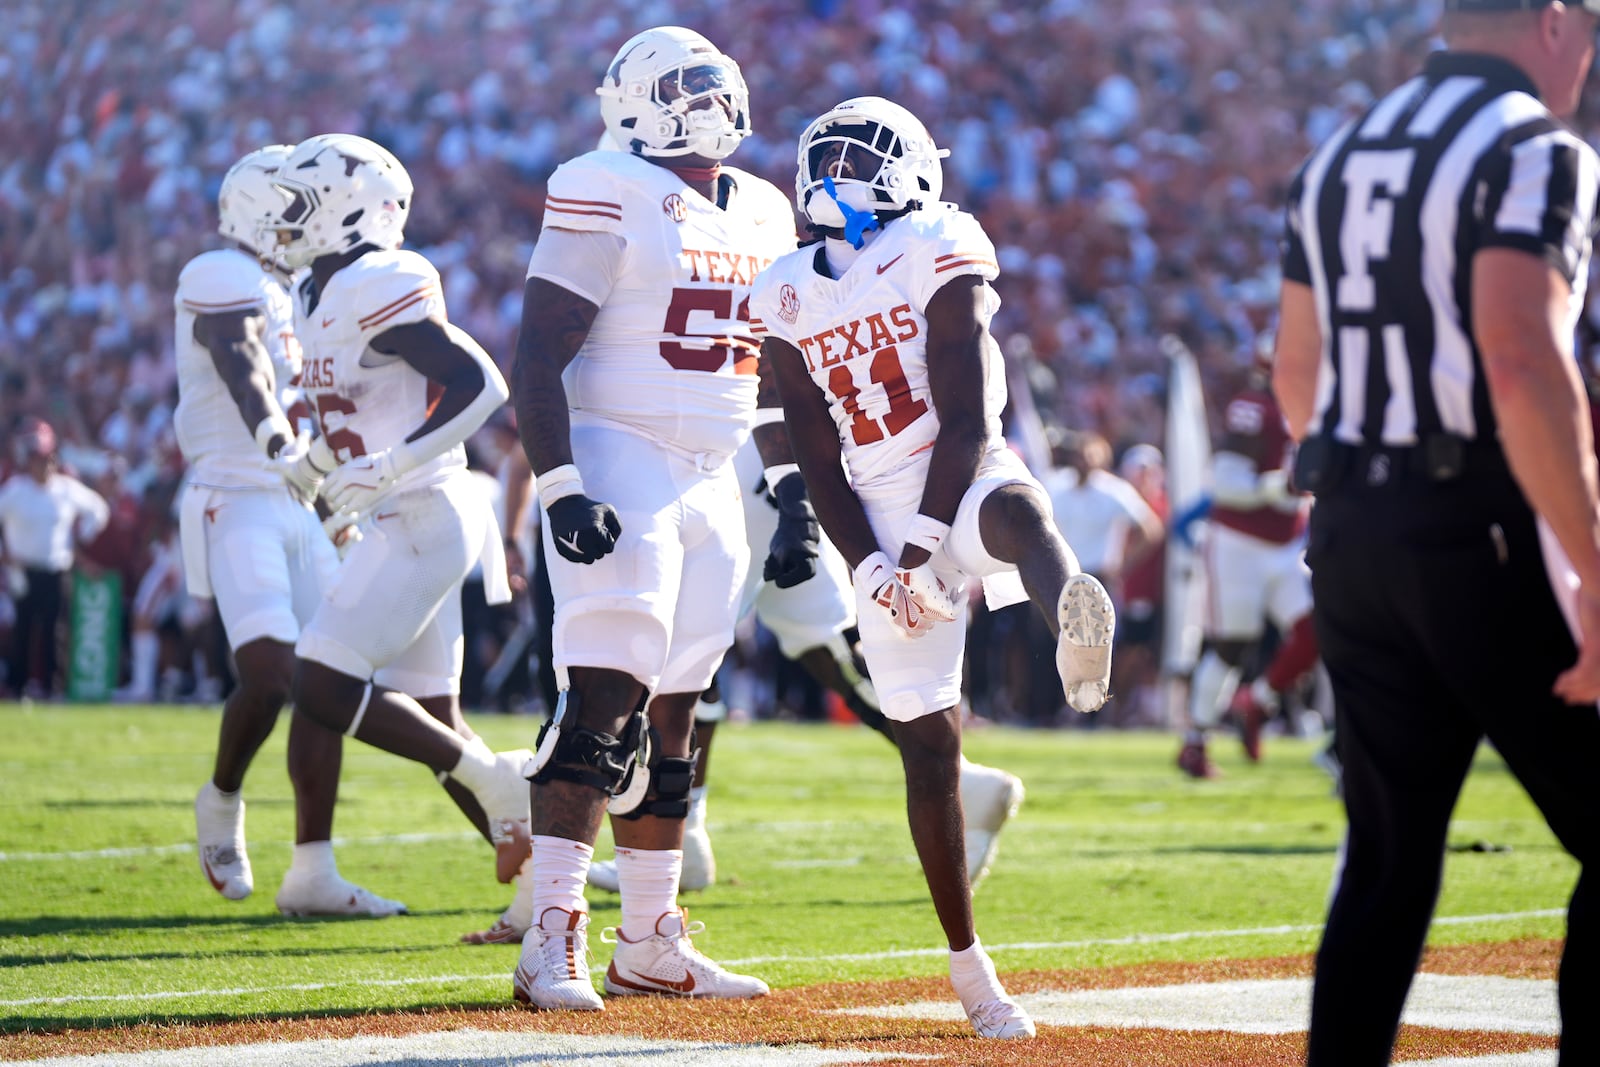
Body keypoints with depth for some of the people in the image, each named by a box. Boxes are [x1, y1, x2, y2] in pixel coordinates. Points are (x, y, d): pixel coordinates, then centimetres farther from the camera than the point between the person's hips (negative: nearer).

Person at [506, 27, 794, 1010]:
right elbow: (539, 358, -13)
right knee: (605, 703, -15)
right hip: (617, 473, -7)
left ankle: (651, 945, 17)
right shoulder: (610, 200, -9)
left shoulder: (764, 216, 14)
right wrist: (560, 491, -22)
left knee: (672, 718, 10)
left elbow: (776, 377, 22)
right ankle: (553, 942, -15)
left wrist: (796, 503, 17)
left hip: (712, 485, 7)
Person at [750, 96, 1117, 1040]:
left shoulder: (938, 255, -4)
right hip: (881, 528, 4)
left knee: (1019, 509, -41)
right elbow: (820, 463, 6)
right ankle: (969, 965, 10)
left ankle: (1077, 623, -79)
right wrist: (872, 571, -7)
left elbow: (966, 418, -10)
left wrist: (925, 546, -17)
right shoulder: (789, 299, 8)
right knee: (929, 747, 1)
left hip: (963, 488, -4)